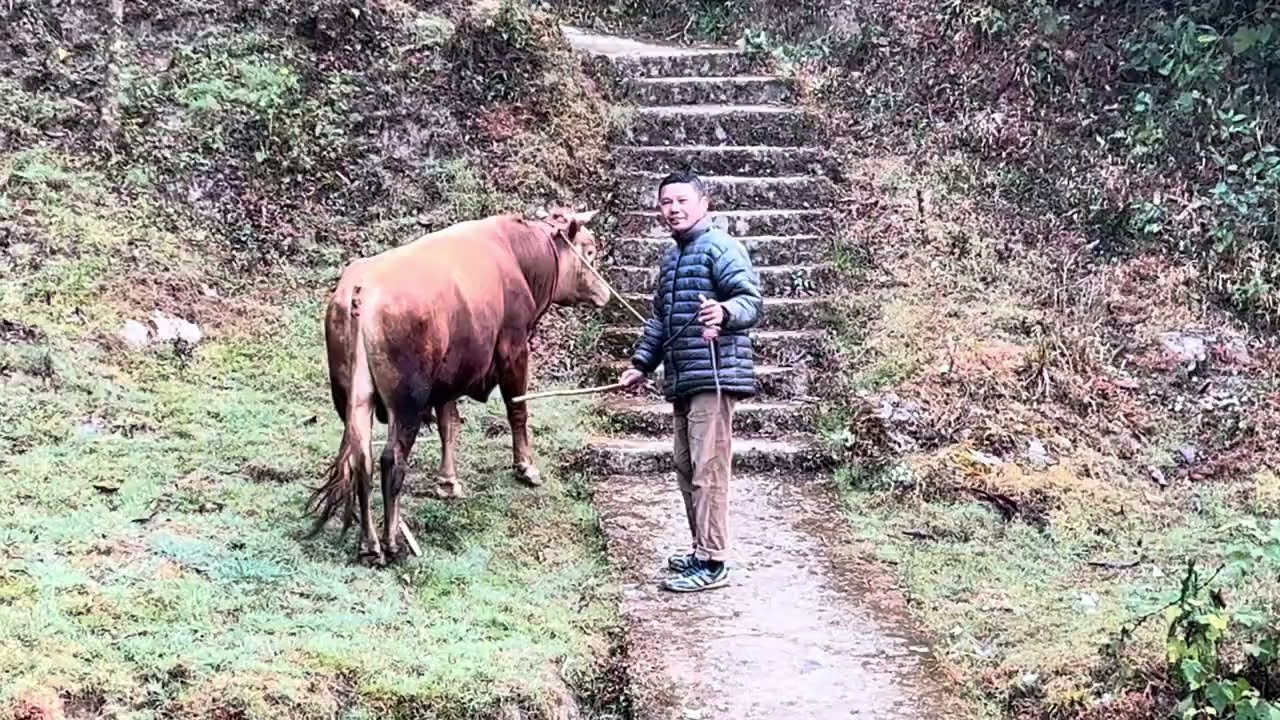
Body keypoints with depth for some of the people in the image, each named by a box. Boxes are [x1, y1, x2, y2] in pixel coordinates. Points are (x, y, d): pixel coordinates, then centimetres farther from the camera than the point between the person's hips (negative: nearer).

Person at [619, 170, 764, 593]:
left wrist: (725, 313, -35)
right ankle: (702, 550, 23)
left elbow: (753, 302, -15)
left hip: (714, 378, -9)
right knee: (686, 469, 13)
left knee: (708, 471, -9)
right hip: (682, 381, 9)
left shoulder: (720, 247, -7)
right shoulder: (670, 259, 21)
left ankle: (712, 564, -7)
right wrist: (641, 365, 25)